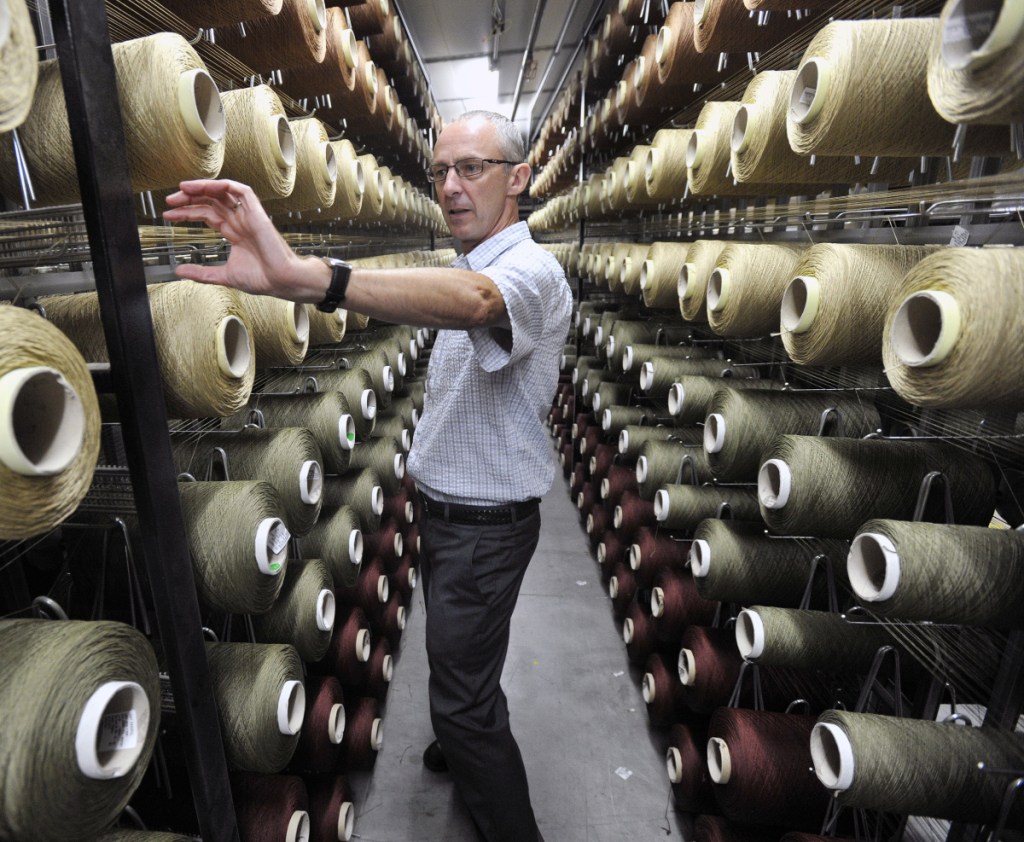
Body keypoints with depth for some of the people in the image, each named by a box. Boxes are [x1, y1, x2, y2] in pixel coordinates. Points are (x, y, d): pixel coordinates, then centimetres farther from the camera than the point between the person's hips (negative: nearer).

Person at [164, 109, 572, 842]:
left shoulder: (530, 270, -23)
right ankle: (473, 747, 55)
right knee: (456, 652, 28)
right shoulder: (471, 270, 11)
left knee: (462, 697, 4)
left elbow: (474, 300, -48)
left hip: (484, 526, -10)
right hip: (445, 509, 10)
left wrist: (302, 277, -60)